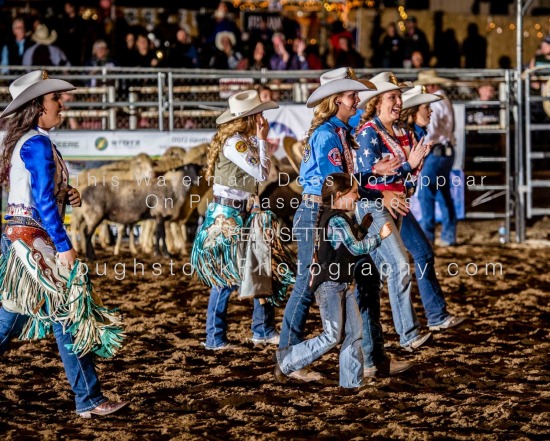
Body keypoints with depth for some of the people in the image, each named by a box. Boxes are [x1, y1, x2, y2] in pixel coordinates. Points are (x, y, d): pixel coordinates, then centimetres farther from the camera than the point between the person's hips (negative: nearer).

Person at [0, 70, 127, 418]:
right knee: (69, 314, -4)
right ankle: (89, 400, 1)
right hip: (33, 241, -10)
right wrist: (64, 246, -21)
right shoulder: (38, 145, -16)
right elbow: (43, 200, -21)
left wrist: (66, 194, 5)